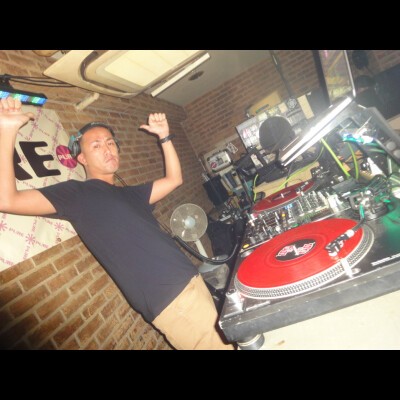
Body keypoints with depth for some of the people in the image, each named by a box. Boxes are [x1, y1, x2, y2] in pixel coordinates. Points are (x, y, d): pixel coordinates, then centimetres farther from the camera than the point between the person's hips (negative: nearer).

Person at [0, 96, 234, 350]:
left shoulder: (130, 194, 19)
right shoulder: (76, 193, -1)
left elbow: (174, 179, 19)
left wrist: (165, 136, 16)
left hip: (192, 281, 8)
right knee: (223, 343, -2)